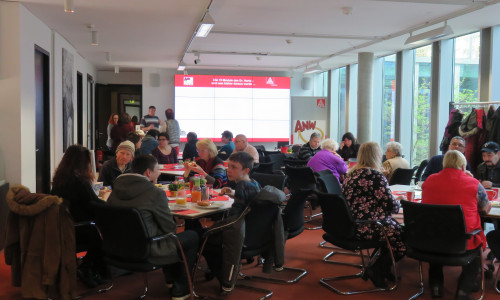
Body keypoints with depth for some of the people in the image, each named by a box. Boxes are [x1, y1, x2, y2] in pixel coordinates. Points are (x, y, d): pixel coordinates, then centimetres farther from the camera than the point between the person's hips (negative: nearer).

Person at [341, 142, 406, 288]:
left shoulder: (351, 174, 8)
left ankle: (383, 269, 26)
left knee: (395, 226, 23)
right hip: (367, 228, -9)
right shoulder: (376, 176, -17)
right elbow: (391, 206, -14)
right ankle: (376, 270, 9)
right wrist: (399, 201, 9)